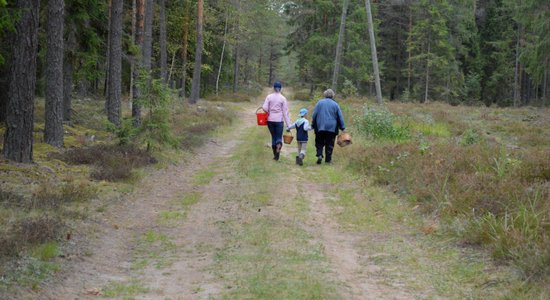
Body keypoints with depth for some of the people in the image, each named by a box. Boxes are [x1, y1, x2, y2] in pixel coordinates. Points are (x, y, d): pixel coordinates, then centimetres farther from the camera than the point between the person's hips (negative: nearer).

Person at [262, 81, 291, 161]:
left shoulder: (269, 97, 0)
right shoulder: (283, 98, -3)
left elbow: (264, 108, -9)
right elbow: (285, 112, -4)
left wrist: (269, 113, 12)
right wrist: (288, 124, -2)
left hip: (270, 120, 1)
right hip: (279, 120, -1)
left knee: (273, 136, 14)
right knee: (279, 137, 5)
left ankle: (275, 155, 16)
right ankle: (278, 147, -27)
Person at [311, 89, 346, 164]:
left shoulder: (319, 103, 3)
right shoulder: (335, 104, 1)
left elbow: (314, 115, 3)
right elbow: (340, 117, 2)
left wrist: (313, 125, 9)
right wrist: (343, 127, 6)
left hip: (320, 127, 0)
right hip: (332, 128, 0)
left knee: (319, 143, 10)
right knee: (329, 144, 6)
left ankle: (319, 155, -12)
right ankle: (328, 159, 5)